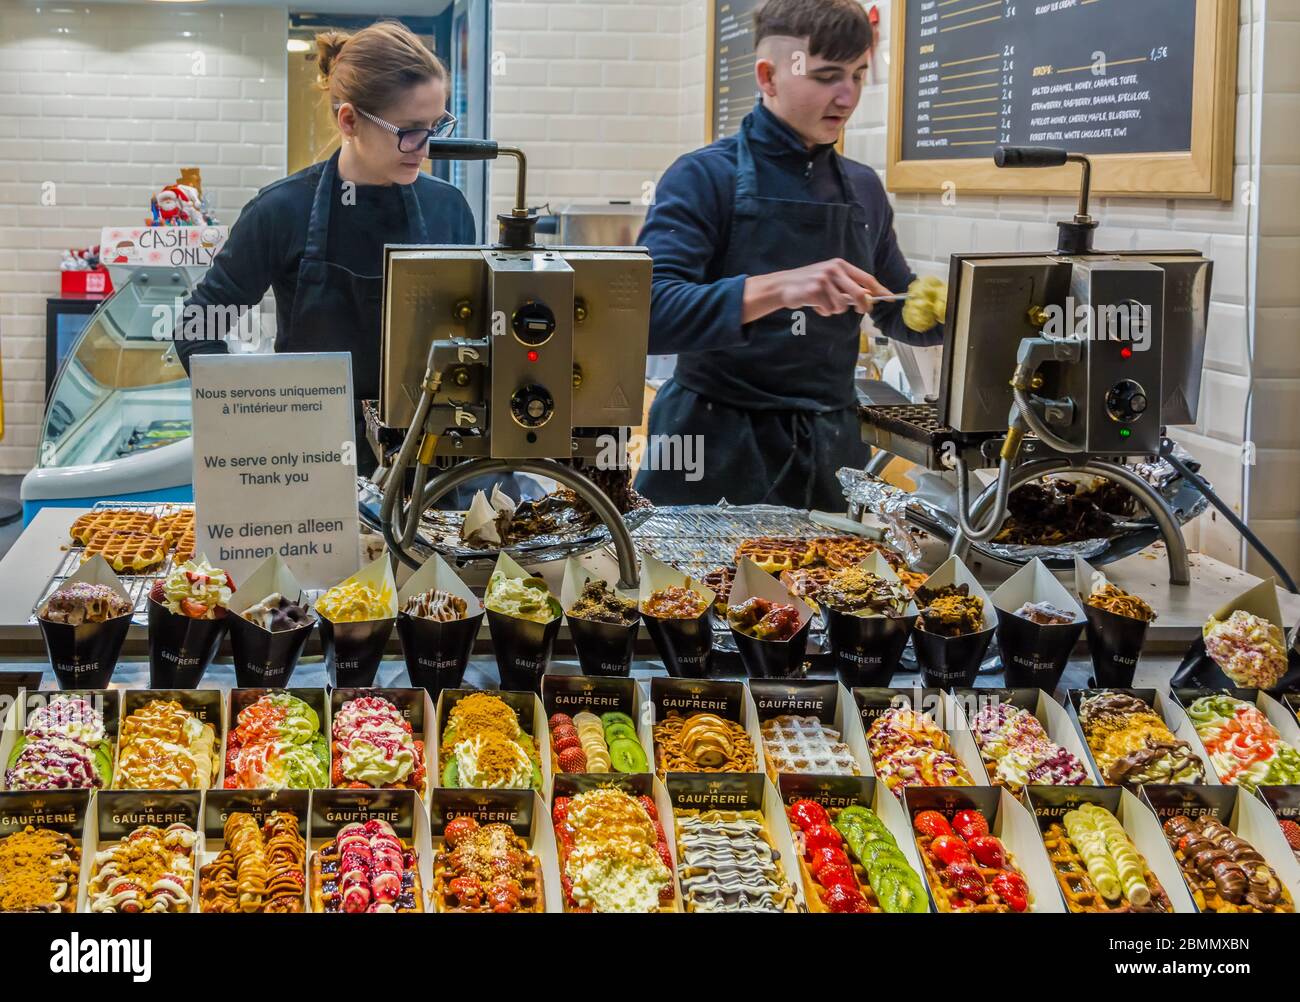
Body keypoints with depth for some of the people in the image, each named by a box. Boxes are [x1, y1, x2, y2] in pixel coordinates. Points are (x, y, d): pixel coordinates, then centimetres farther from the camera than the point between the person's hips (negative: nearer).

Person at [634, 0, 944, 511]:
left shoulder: (864, 188, 8)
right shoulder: (705, 178, -10)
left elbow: (898, 312, 19)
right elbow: (649, 314, -21)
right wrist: (776, 289, -32)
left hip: (831, 453, 5)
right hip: (720, 455, -5)